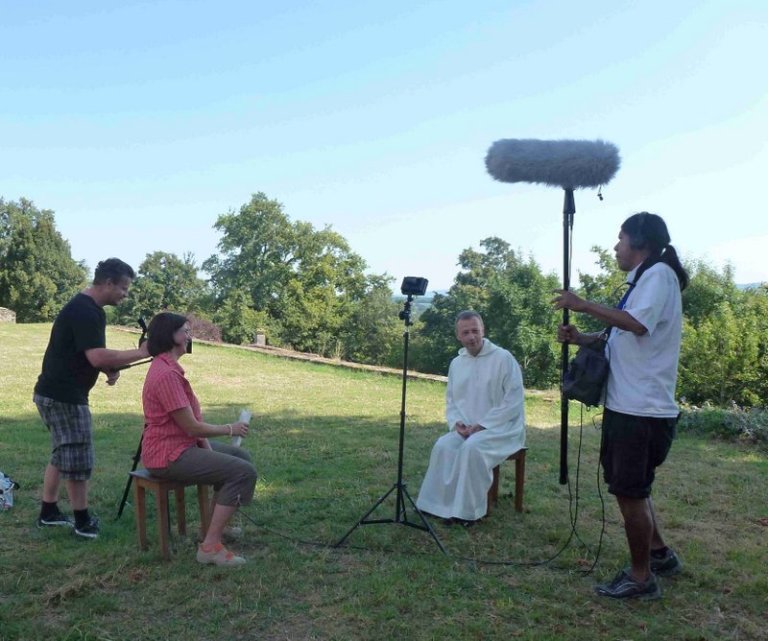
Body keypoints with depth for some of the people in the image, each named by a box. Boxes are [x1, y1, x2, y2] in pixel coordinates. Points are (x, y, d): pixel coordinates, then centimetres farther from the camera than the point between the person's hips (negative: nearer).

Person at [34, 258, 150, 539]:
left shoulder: (90, 308, 12)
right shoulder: (83, 310, -21)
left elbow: (92, 354, 19)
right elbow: (97, 357, -28)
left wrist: (111, 369, 1)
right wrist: (141, 352, -21)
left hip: (59, 393, 10)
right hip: (63, 396, -10)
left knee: (63, 455, 19)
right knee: (77, 459, 0)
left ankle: (48, 512, 30)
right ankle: (83, 521, 11)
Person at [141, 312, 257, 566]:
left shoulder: (168, 367, 11)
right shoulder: (166, 374, -22)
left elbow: (192, 418, 11)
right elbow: (191, 426, -22)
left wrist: (208, 449, 2)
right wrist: (229, 429, -8)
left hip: (179, 445, 11)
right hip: (168, 455, -11)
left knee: (240, 457, 20)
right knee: (243, 472, -18)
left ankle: (217, 523, 29)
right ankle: (211, 546, -14)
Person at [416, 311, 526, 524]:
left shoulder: (503, 358, -11)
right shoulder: (456, 363, 9)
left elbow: (514, 402, -14)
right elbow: (451, 400, 16)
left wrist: (483, 425, -18)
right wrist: (456, 423, -6)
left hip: (502, 428, -5)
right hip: (467, 429, 6)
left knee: (472, 447, -33)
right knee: (443, 446, -22)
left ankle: (468, 510, -20)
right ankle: (444, 505, -14)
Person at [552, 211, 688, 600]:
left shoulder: (659, 274, -12)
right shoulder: (643, 279, 17)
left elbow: (637, 324, -29)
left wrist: (585, 306, -23)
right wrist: (579, 337, 6)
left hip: (643, 410, -10)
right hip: (626, 406, 10)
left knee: (630, 492, 0)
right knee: (629, 488, 20)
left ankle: (641, 578, 14)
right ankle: (659, 554, 36)